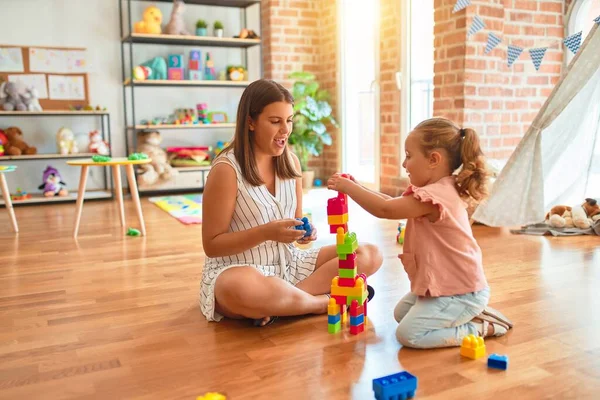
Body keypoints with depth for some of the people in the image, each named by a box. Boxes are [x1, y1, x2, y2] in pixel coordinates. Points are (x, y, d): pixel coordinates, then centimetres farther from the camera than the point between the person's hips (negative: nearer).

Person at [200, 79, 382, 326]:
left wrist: (303, 230, -10)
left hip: (288, 264, 7)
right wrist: (266, 232, -25)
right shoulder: (226, 169, -14)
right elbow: (211, 245, -12)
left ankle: (278, 302, -18)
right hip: (237, 270, -6)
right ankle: (327, 302, -16)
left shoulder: (290, 161, 3)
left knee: (370, 255, -6)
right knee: (240, 289, -43)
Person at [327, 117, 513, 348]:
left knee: (409, 334, -13)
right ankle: (470, 314, 18)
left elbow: (385, 210, -30)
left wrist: (347, 187, -20)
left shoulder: (434, 196, -28)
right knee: (401, 313, 23)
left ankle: (480, 328, -2)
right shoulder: (439, 190, 6)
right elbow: (394, 203, 11)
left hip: (461, 292, -11)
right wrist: (356, 188, 2)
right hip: (448, 285, 11)